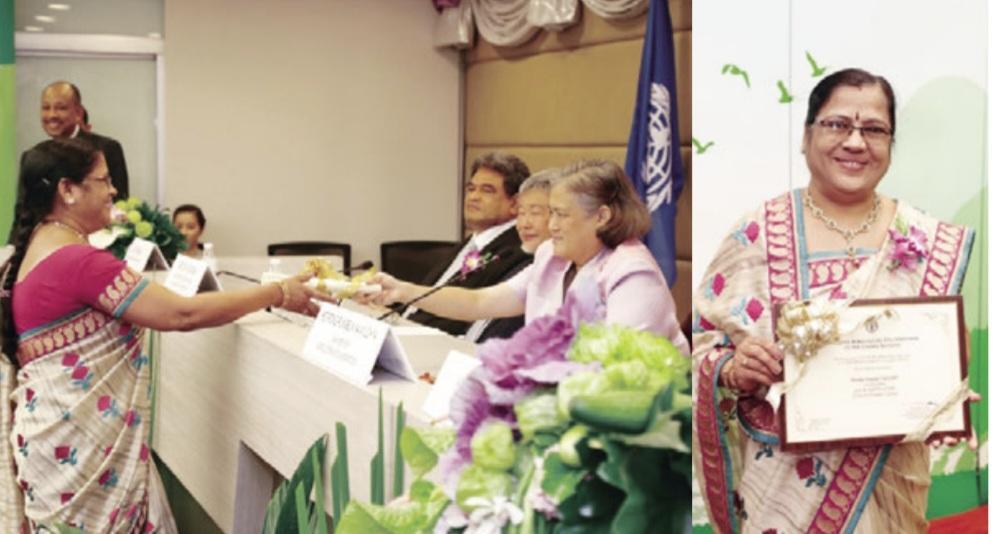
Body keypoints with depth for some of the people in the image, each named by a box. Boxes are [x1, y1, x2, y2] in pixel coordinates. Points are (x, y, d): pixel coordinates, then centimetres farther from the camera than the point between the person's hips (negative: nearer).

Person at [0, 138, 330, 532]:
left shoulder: (40, 251, 10)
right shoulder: (77, 261, -21)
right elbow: (182, 314, -21)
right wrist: (278, 293, -14)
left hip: (69, 435, 10)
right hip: (77, 443, -10)